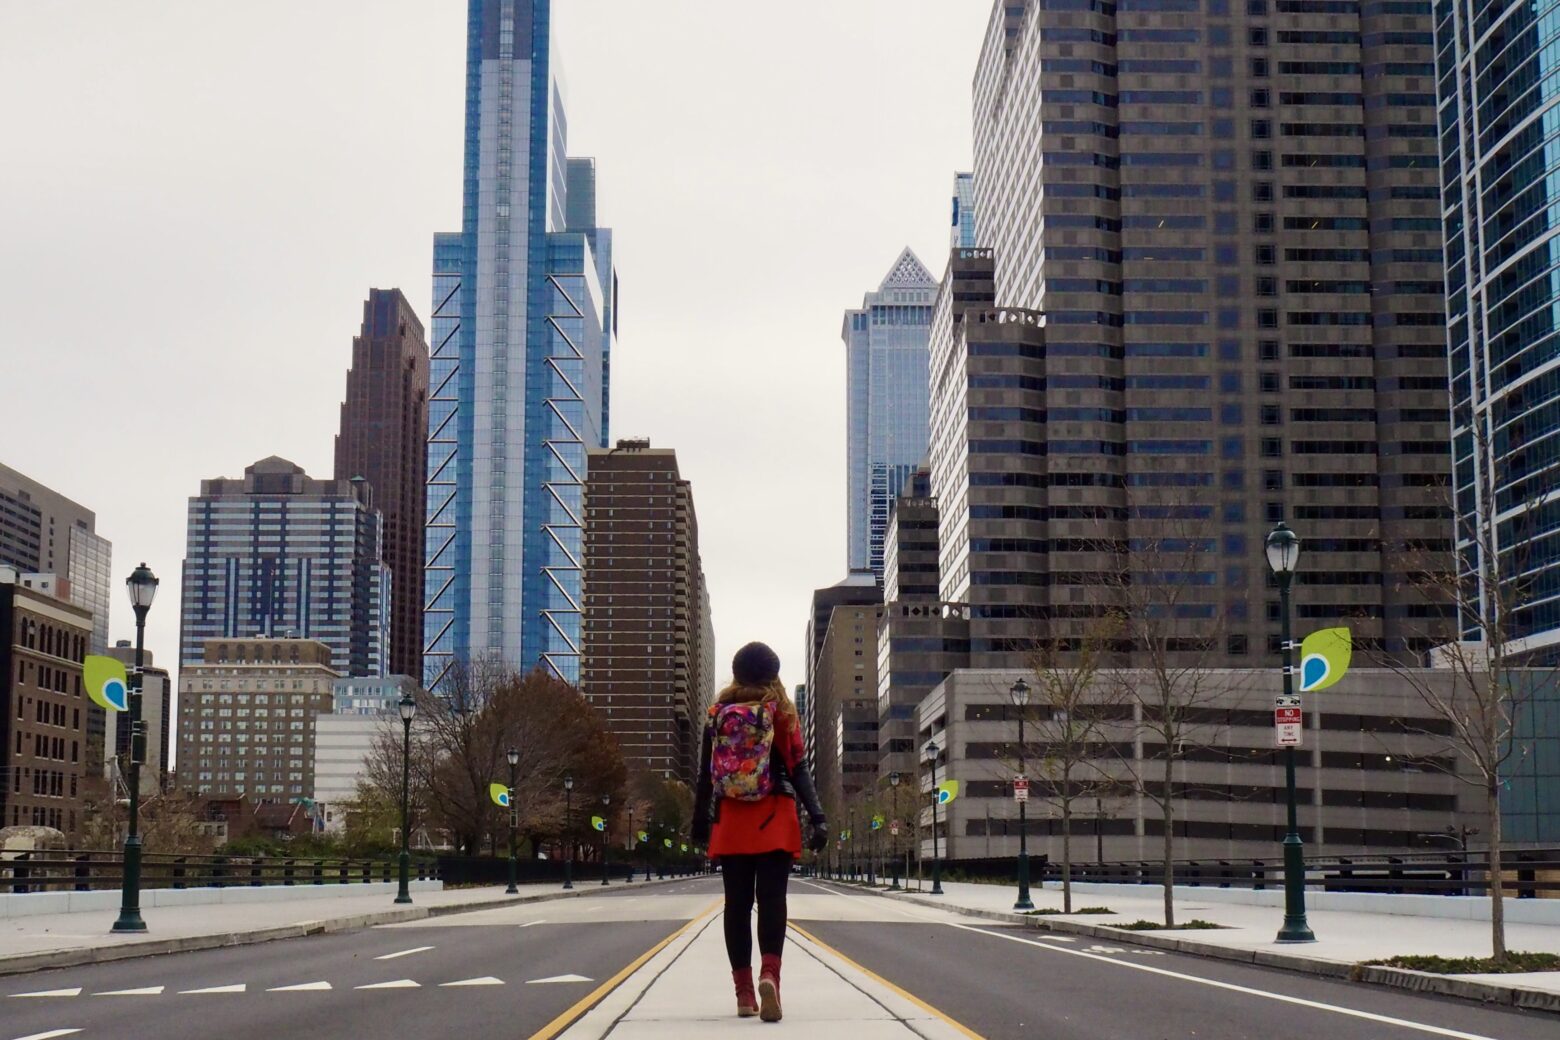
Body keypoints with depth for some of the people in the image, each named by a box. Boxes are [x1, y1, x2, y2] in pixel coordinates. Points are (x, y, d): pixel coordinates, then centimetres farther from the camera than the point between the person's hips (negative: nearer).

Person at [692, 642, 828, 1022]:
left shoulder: (718, 713, 5)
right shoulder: (781, 711, 0)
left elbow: (706, 773, 7)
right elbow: (797, 769, -5)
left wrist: (700, 821, 14)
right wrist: (817, 817, -6)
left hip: (731, 822, 2)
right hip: (774, 821, -2)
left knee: (737, 903, 6)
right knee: (772, 899, -5)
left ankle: (744, 992, 6)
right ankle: (769, 974, -28)